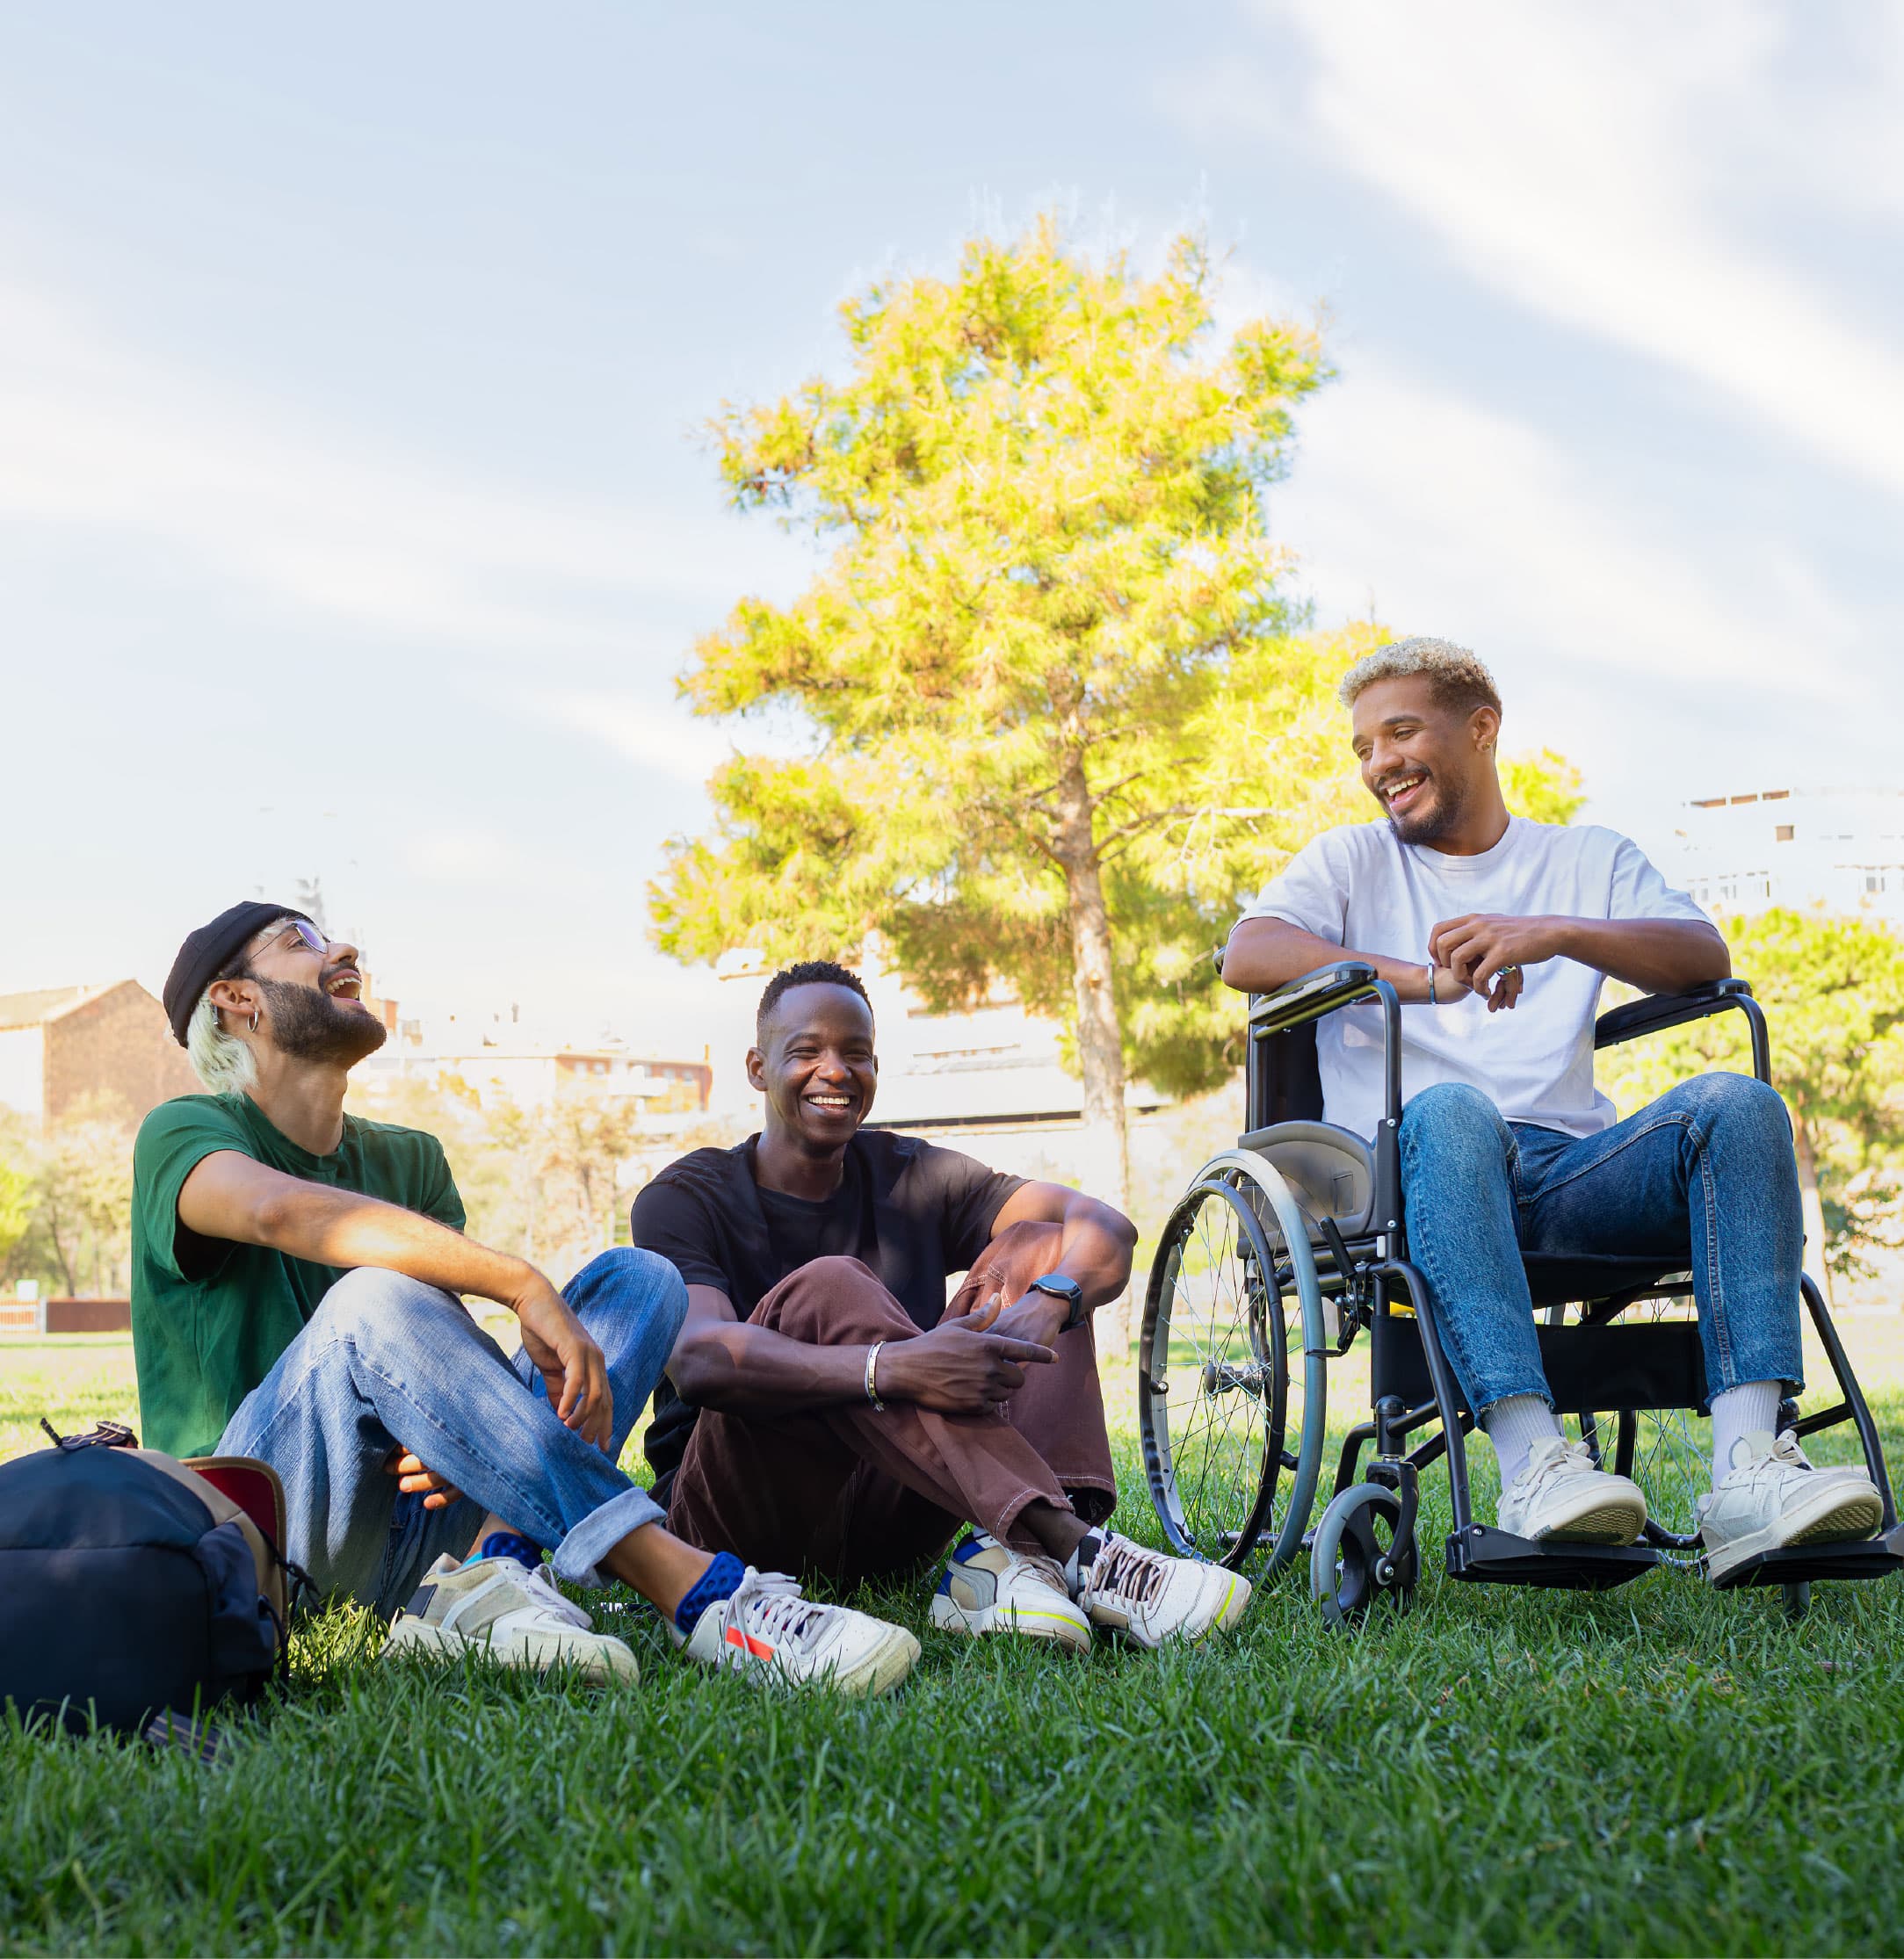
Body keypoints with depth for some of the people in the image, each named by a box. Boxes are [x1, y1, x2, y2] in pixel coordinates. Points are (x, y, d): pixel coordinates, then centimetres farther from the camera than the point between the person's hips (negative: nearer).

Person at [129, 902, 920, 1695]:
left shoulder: (408, 1159, 18)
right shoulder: (185, 1132, -1)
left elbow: (454, 1349, 4)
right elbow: (284, 1210, -26)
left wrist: (466, 1440, -21)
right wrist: (524, 1285, -33)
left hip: (417, 1522, 6)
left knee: (637, 1278, -5)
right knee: (374, 1299, -33)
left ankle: (489, 1572, -31)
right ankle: (692, 1589, -40)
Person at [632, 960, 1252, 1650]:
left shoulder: (908, 1176, 8)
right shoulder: (685, 1199, -4)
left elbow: (1105, 1226, -5)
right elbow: (697, 1360, -26)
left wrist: (1047, 1305, -30)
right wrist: (890, 1368, -41)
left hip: (887, 1524, 4)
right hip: (734, 1514, -4)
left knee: (1037, 1251, -8)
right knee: (825, 1289, -30)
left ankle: (1003, 1550, -32)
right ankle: (1075, 1550, -41)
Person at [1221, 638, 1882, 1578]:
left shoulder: (1588, 857, 24)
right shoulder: (1352, 859, 21)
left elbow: (1705, 957, 6)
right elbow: (1246, 955, -1)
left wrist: (1558, 934, -13)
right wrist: (1429, 979, -13)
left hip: (1572, 1169, 2)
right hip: (1416, 1174, -2)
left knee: (1736, 1102, -25)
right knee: (1450, 1107, -36)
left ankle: (1748, 1470, -38)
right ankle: (1532, 1465, -48)